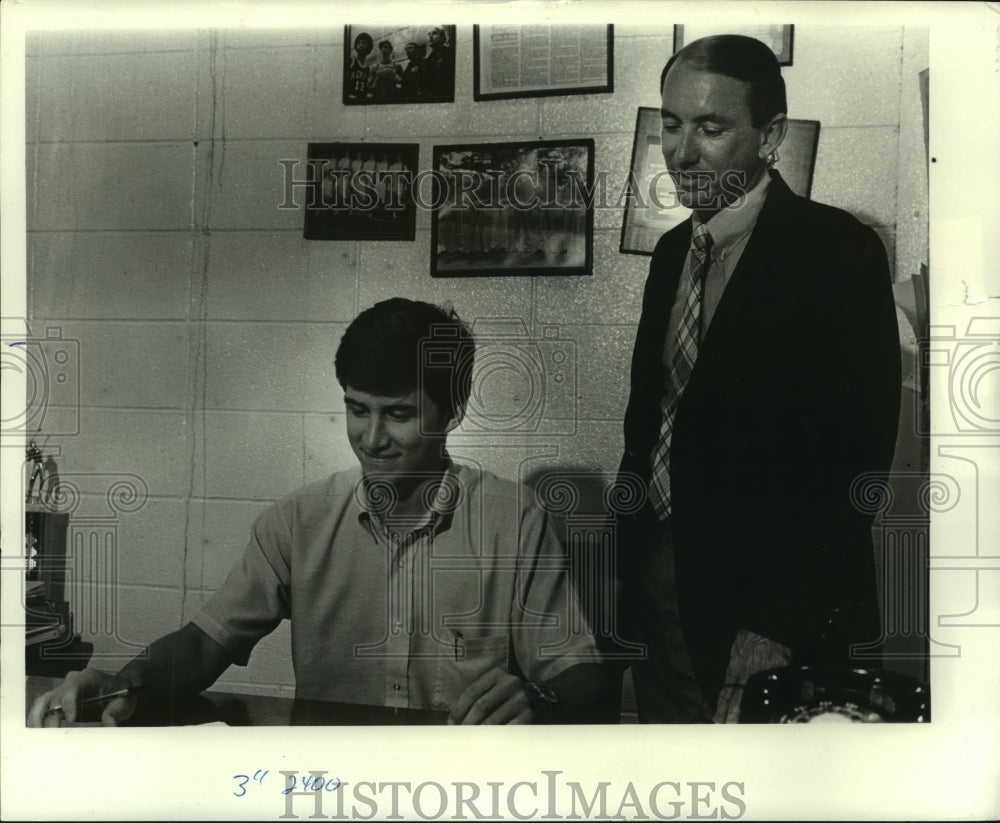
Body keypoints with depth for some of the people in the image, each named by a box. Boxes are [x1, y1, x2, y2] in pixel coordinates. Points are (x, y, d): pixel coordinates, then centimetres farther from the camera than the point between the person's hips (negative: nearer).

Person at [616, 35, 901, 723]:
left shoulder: (837, 249, -12)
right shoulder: (674, 251, 11)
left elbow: (853, 454, -17)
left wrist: (776, 629, -19)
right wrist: (628, 556, 8)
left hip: (771, 607, -6)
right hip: (658, 581, 6)